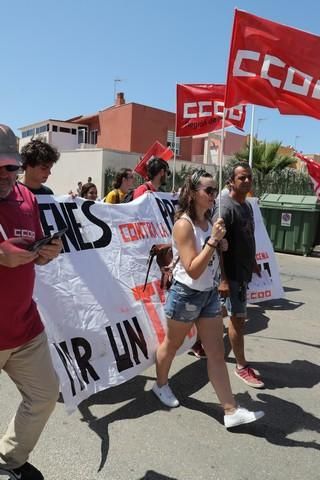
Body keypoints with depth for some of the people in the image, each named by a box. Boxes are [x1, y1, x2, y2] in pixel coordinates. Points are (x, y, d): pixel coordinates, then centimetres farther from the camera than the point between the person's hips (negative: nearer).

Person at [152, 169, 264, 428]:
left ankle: (231, 410, 16)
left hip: (209, 293, 7)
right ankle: (161, 385, 43)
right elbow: (193, 271, -25)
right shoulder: (184, 224, -20)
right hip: (186, 295, -7)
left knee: (217, 353, 8)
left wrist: (220, 242, -2)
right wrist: (213, 240, -28)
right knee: (172, 345, 17)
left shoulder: (208, 221, 4)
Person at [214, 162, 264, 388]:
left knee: (225, 314, 18)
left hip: (243, 271, 9)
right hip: (232, 273, -9)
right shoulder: (226, 207, -17)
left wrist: (253, 263, 22)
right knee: (238, 319, 2)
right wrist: (223, 278, -24)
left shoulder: (247, 205, 11)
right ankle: (242, 366, 17)